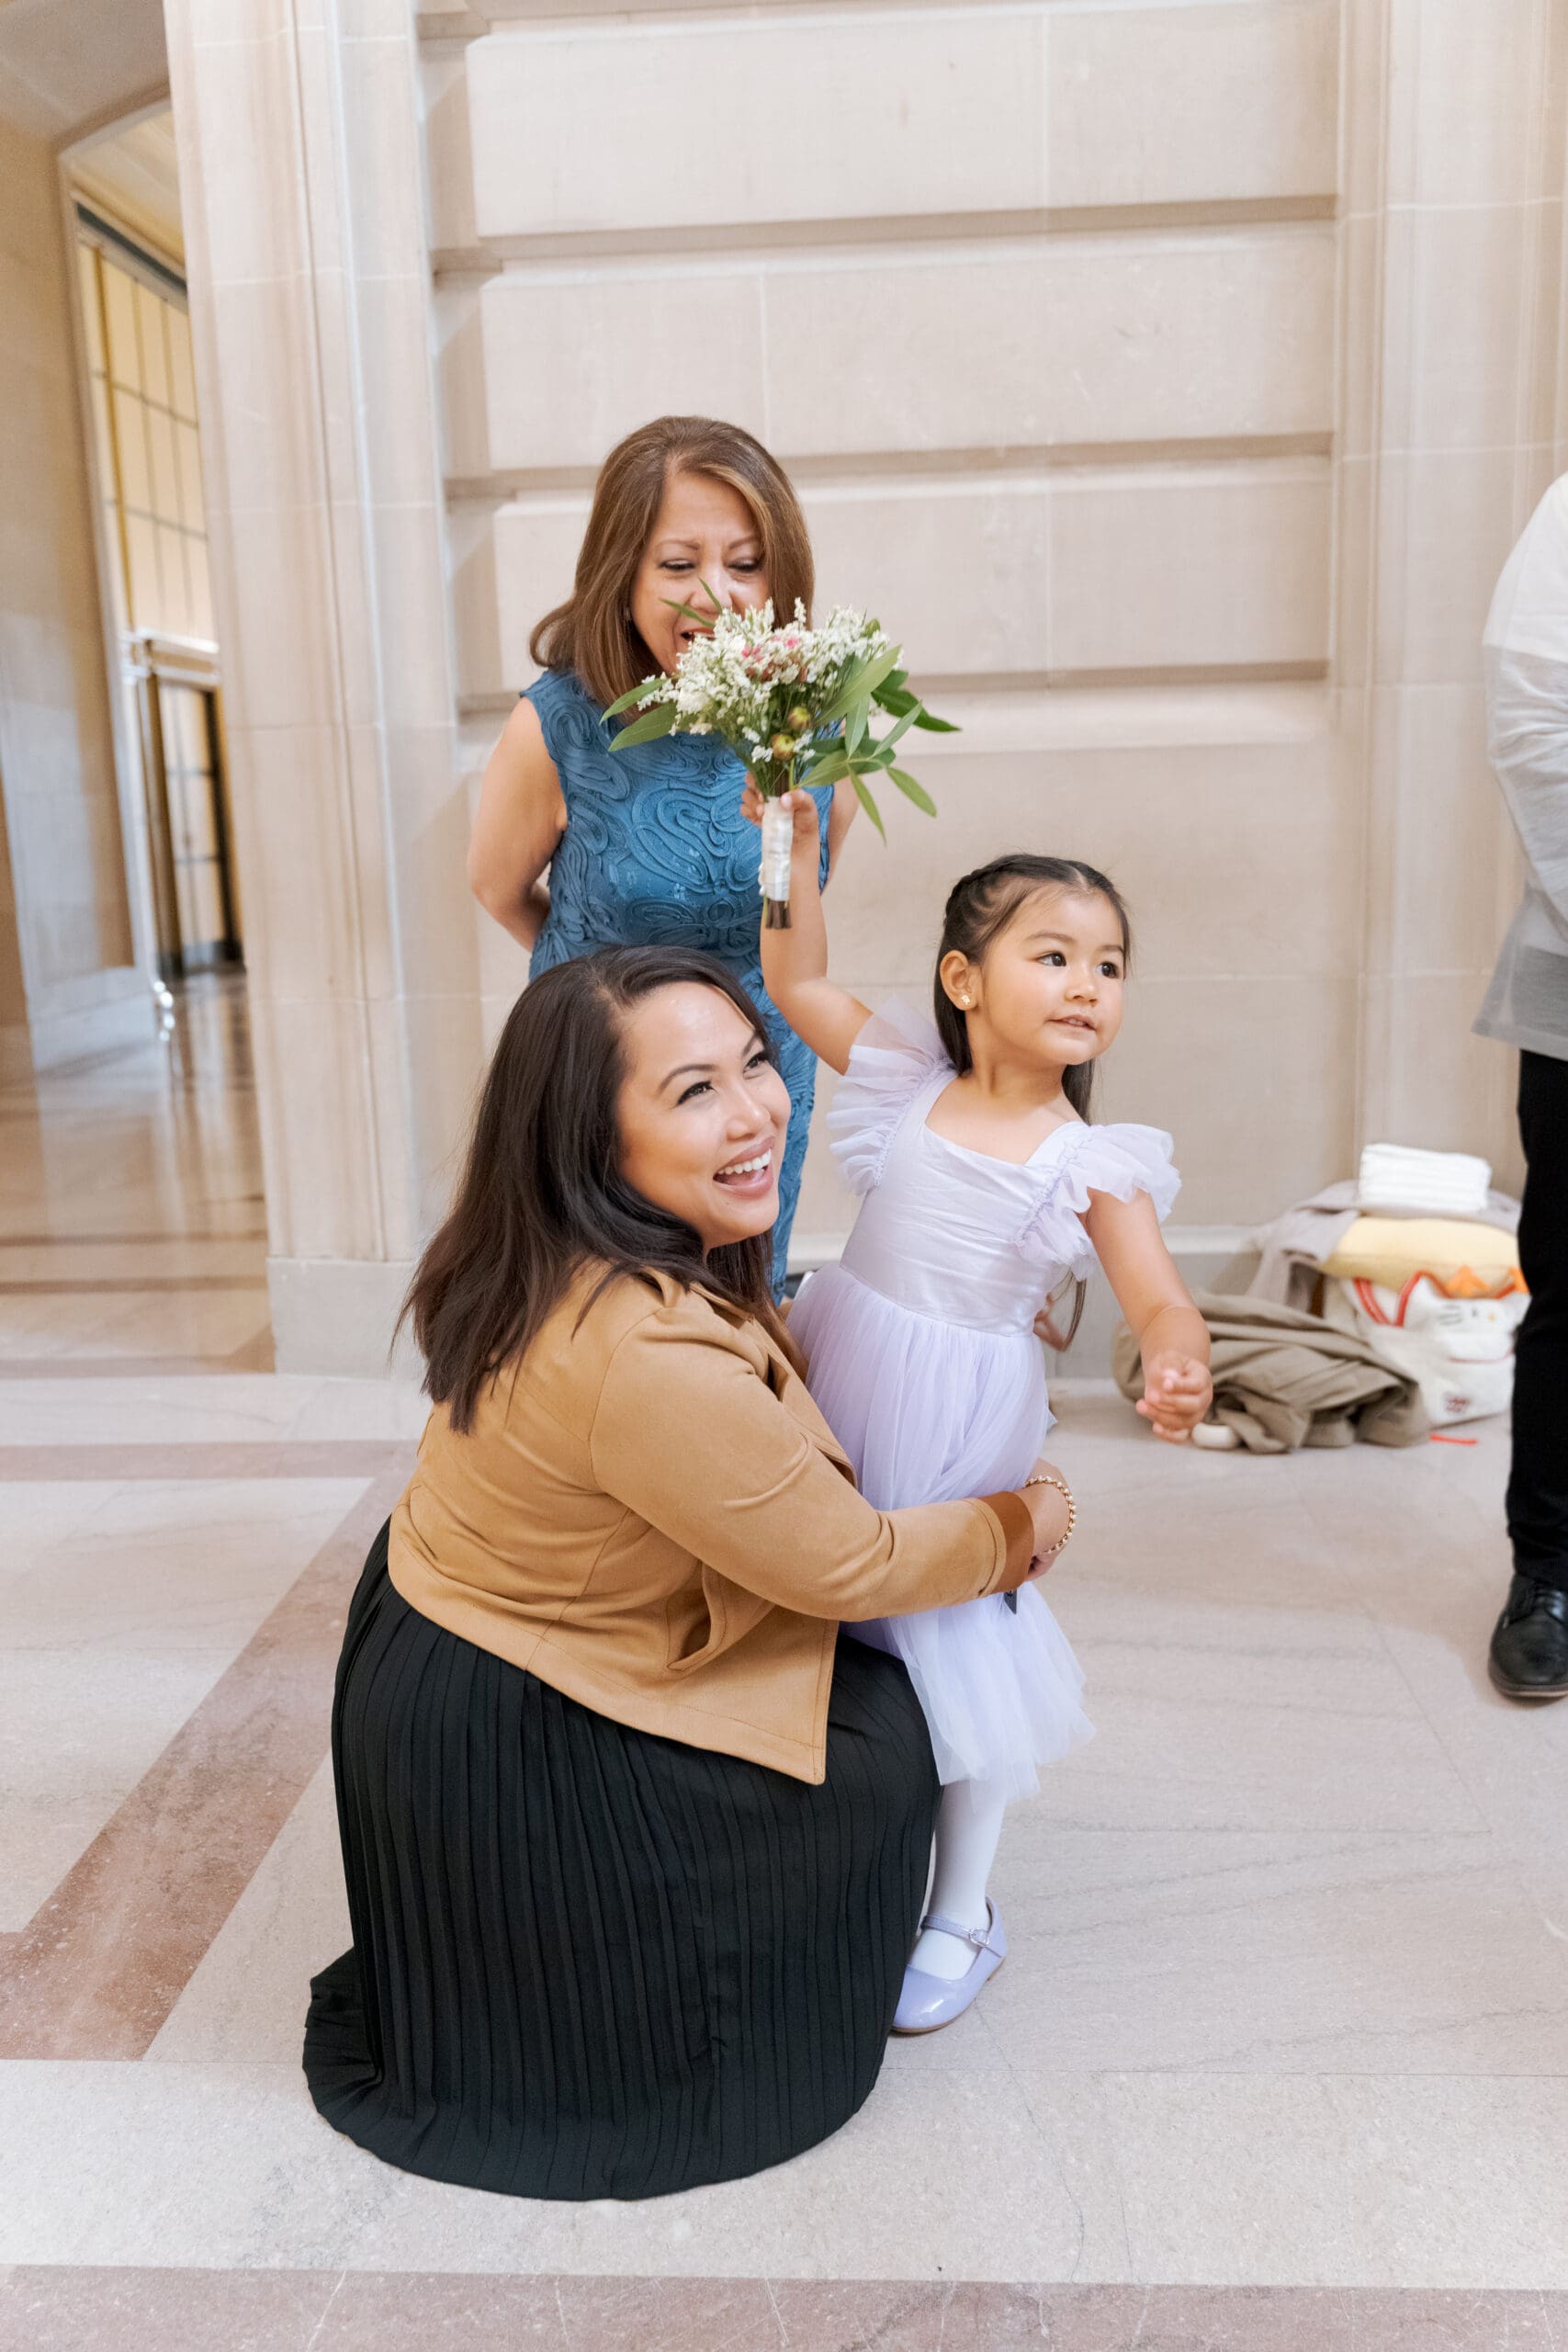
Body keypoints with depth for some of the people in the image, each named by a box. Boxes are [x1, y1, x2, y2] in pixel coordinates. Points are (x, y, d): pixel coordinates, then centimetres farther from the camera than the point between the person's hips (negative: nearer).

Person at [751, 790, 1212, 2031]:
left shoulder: (1094, 1164, -9)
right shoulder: (910, 1086, -2)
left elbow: (1161, 1300, -16)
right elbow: (797, 981, 7)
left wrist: (1178, 1368, -37)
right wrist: (797, 845, 0)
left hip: (961, 1425, -3)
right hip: (837, 1384, 3)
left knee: (961, 1653, 4)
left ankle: (963, 1915, 27)